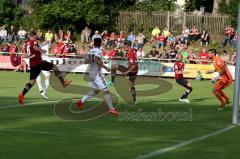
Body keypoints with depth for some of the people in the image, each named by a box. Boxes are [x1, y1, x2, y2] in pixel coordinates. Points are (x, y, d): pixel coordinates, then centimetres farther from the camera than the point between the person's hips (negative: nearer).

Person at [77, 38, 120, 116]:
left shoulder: (90, 51, 10)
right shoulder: (98, 51, -13)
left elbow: (85, 61, 14)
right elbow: (97, 60, -29)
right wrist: (105, 67, -25)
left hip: (91, 73, 8)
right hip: (97, 74, -8)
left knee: (95, 90, 22)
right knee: (106, 91, -8)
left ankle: (81, 101, 16)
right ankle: (111, 109, -12)